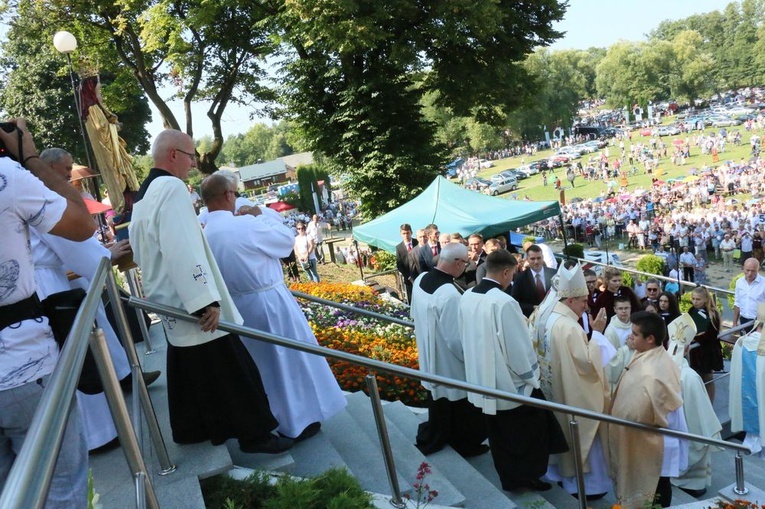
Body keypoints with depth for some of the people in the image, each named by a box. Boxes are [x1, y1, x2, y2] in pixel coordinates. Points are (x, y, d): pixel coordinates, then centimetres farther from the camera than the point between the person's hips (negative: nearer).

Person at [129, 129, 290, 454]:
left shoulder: (144, 195, 13)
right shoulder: (171, 188, -18)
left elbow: (143, 252, 23)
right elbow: (184, 252, -27)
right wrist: (206, 301, -28)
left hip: (173, 305, 10)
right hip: (194, 307, -10)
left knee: (188, 371, 20)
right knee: (234, 372, 1)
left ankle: (190, 430, 31)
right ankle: (254, 433, 11)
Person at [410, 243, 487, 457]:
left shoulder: (421, 279, -8)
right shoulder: (450, 294, -34)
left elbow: (415, 315, 8)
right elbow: (456, 339, -27)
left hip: (430, 357, 8)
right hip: (450, 363, -7)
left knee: (439, 404, 27)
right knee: (461, 410, 17)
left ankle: (431, 439, 43)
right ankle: (465, 444, 38)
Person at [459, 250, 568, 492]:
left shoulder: (467, 297, -4)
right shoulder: (504, 302, -27)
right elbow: (519, 346, -21)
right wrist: (532, 376, -6)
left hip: (483, 379, 7)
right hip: (510, 381, -7)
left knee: (499, 433, 21)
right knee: (529, 430, 16)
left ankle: (508, 478, 34)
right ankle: (527, 476, 30)